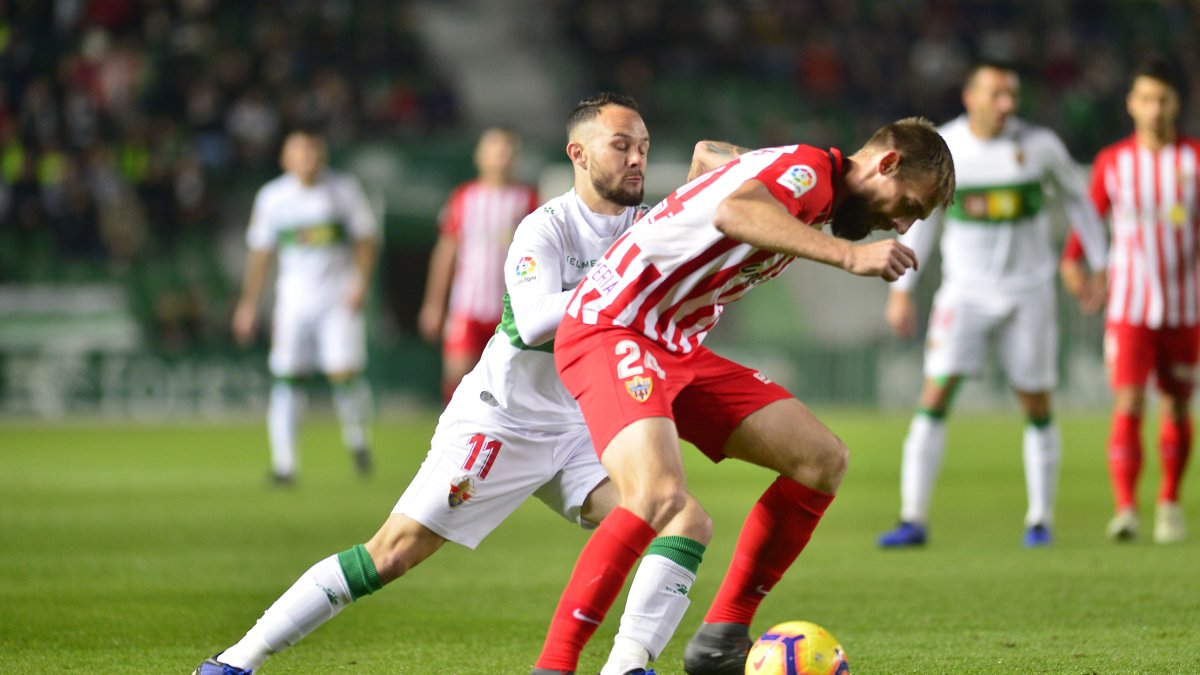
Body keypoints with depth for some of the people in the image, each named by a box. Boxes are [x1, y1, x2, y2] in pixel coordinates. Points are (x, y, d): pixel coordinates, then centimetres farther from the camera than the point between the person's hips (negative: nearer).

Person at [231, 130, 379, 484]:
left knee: (344, 372, -13)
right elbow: (260, 252, 9)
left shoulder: (344, 188, 0)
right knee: (287, 376, -4)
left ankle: (357, 437, 15)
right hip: (294, 299, 1)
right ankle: (283, 462, 1)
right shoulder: (272, 197, 3)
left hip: (340, 297, -1)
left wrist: (360, 283, -9)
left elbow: (366, 239, 4)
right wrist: (248, 303, 8)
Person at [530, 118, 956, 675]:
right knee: (661, 494, -32)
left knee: (823, 460, 4)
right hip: (610, 331, -10)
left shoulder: (817, 197, 18)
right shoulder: (809, 168, -12)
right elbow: (733, 211, -36)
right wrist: (847, 255, -40)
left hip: (678, 349, 10)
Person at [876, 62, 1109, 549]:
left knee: (1037, 407, 2)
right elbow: (920, 217, 8)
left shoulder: (1039, 145, -5)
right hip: (965, 291, 0)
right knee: (935, 395, -12)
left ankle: (1040, 519, 16)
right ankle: (913, 519, -10)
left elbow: (1075, 198, 10)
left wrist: (1100, 266, 9)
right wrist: (901, 289, 6)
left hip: (1028, 291, 0)